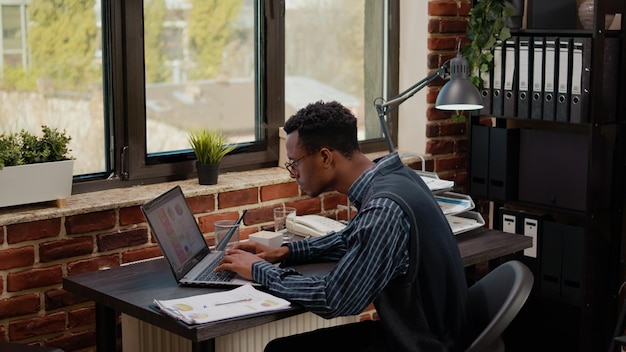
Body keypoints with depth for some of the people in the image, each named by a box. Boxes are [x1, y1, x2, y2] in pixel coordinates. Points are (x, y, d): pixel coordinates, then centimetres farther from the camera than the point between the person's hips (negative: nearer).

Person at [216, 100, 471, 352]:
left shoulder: (385, 208, -27)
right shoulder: (386, 176, 1)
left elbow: (333, 300, -23)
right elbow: (352, 238, 21)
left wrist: (259, 270, -10)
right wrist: (284, 252, 10)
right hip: (407, 329, 9)